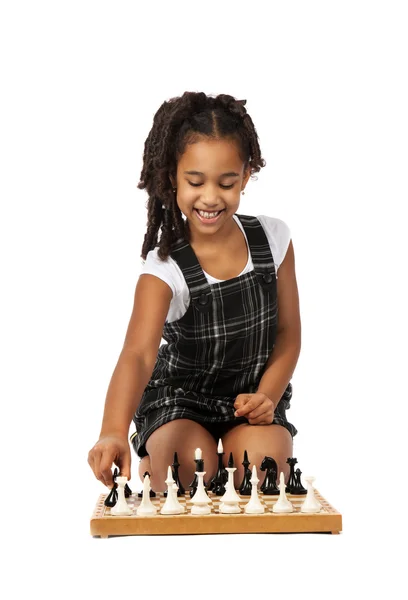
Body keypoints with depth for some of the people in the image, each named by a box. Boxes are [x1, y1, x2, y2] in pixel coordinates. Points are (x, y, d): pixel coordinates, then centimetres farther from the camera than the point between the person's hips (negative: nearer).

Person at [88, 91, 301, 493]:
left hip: (253, 392, 2)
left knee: (265, 464, -25)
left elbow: (288, 334, 0)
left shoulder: (273, 240, -11)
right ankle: (154, 458, 5)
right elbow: (138, 354, -39)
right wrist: (113, 431, -57)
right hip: (180, 398, -2)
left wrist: (267, 396, -16)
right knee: (192, 469, -29)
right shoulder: (164, 269, -23)